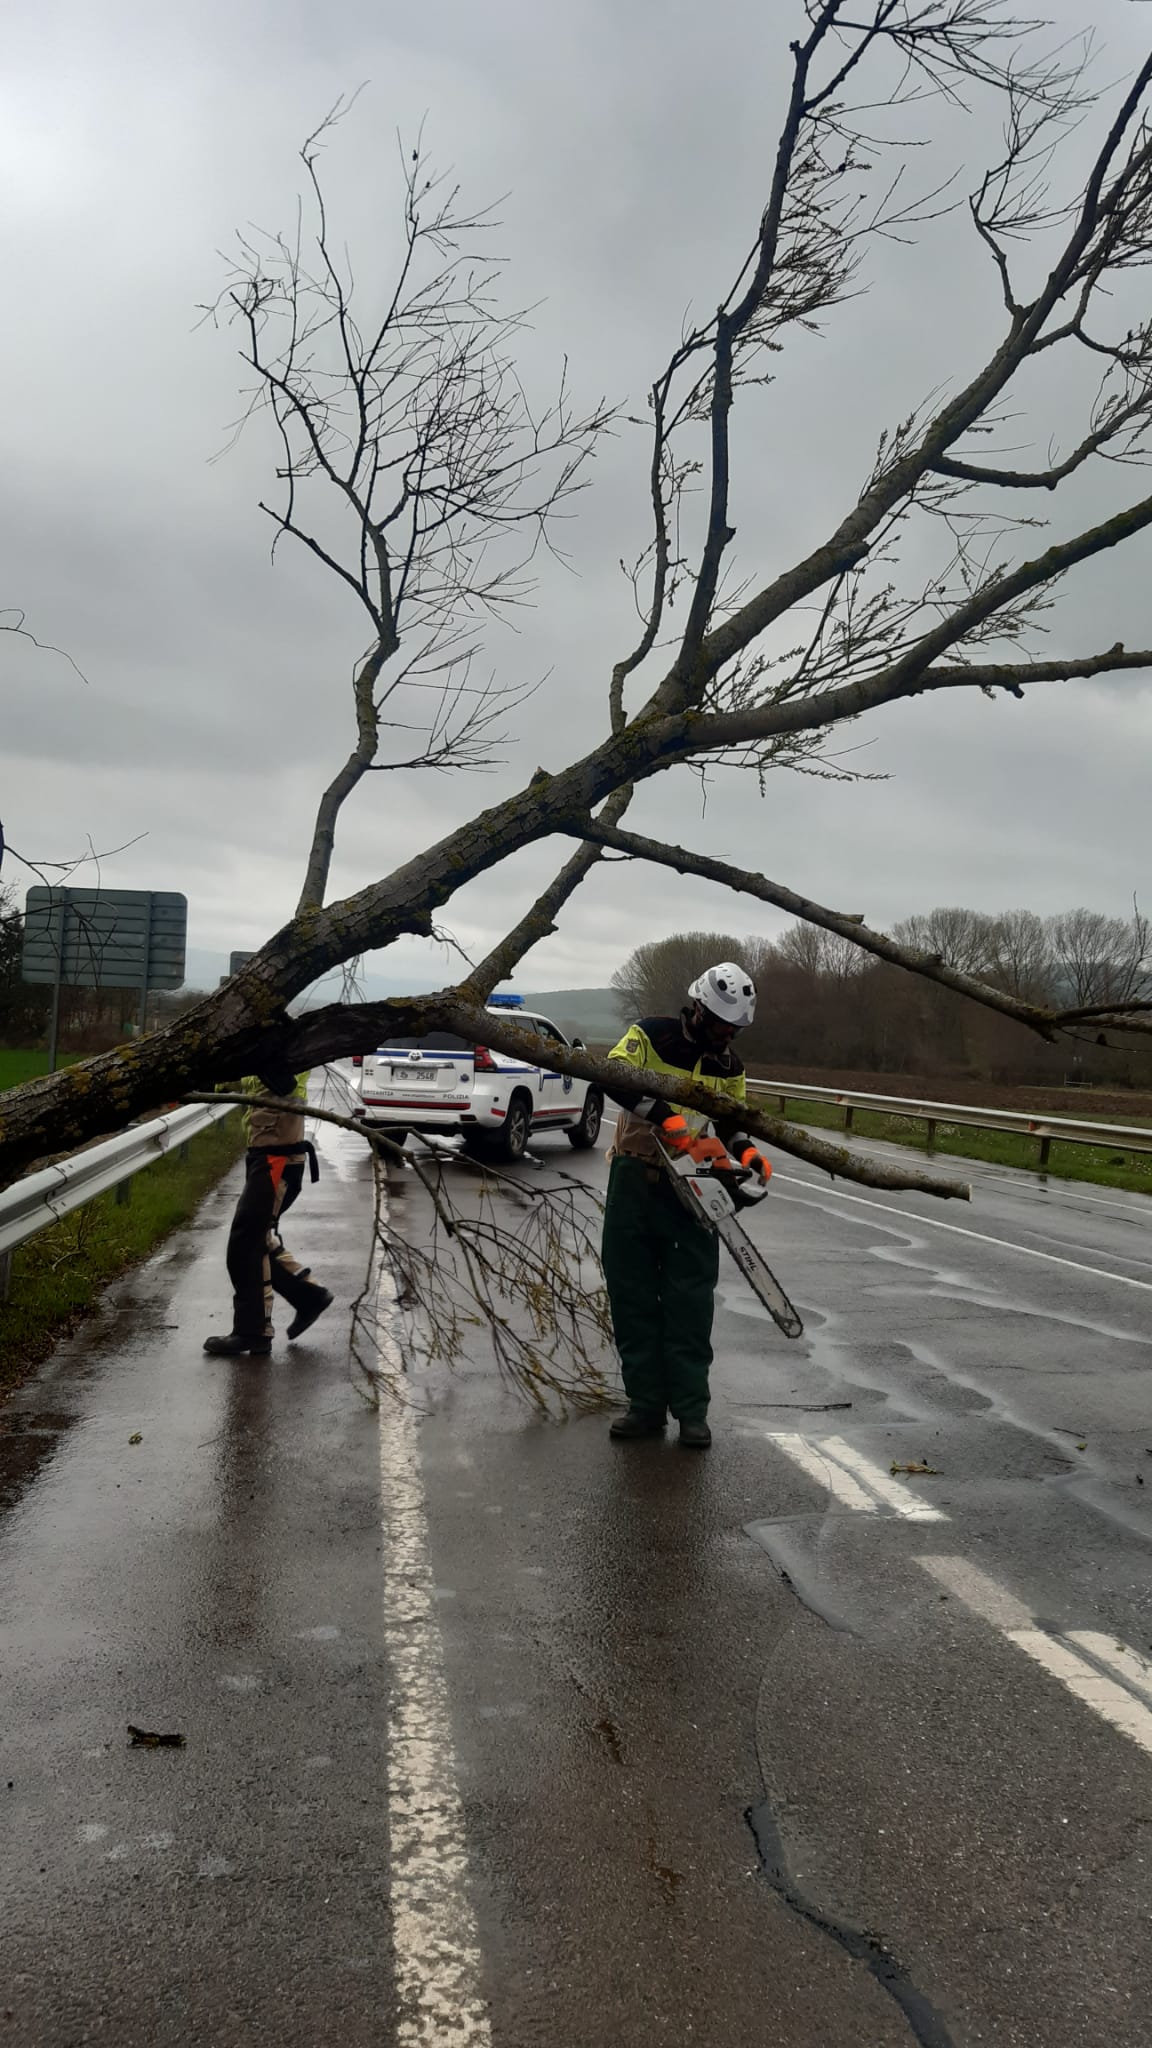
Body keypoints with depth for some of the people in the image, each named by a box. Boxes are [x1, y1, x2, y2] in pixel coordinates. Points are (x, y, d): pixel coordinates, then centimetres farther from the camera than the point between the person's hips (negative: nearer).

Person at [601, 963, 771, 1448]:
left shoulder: (728, 1064, 5)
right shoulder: (651, 1034, -9)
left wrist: (747, 1151, -5)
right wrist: (668, 1118, -35)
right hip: (634, 1177, -2)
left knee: (690, 1299, -1)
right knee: (632, 1294, 3)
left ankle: (691, 1410, 6)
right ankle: (646, 1404, 13)